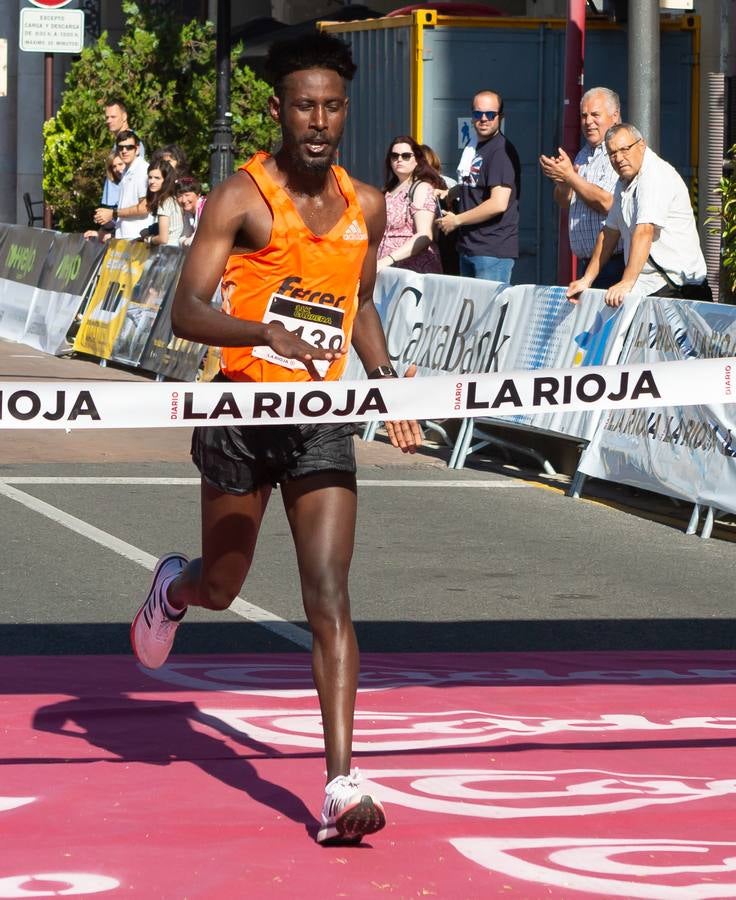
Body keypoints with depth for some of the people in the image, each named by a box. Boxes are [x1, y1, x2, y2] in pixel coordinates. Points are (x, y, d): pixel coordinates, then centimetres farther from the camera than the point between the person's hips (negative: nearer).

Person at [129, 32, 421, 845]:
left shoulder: (367, 208, 6)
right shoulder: (241, 198, -9)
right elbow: (186, 312, -16)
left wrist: (387, 380, 10)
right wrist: (268, 332, -32)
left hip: (322, 419, 2)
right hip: (242, 412, -2)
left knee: (329, 601, -10)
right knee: (222, 586, 15)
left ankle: (341, 787, -15)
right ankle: (173, 587, 55)